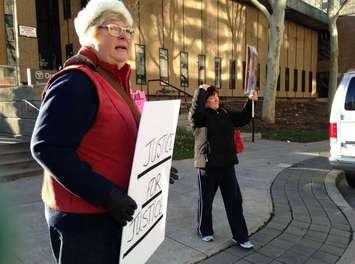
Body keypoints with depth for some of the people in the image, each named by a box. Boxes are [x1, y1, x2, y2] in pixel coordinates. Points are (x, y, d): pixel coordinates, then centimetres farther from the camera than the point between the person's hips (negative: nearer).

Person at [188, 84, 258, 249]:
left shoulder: (225, 113, 9)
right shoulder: (199, 116, -9)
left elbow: (242, 119, 19)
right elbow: (196, 108, -32)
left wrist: (250, 102, 7)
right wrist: (201, 90, -19)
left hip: (227, 165, 5)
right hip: (207, 165, -5)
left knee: (234, 200, 9)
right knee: (206, 200, 12)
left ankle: (240, 236, 21)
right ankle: (204, 231, 35)